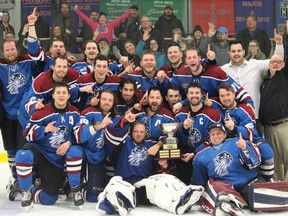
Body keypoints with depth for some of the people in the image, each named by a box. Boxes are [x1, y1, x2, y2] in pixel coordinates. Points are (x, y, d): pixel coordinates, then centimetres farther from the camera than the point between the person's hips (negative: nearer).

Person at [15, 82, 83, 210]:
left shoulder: (74, 113, -2)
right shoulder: (42, 112, -12)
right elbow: (28, 133, -10)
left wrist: (69, 143, -16)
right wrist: (44, 130, -28)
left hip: (58, 158, 2)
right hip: (40, 150, -1)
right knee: (23, 156, -34)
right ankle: (26, 192, -9)